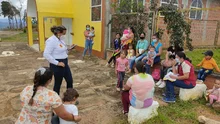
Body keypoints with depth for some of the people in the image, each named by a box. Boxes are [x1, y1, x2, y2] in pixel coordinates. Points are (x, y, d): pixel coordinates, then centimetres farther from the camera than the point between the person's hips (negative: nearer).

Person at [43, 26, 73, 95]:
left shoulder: (59, 40, 10)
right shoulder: (51, 40, -19)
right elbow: (46, 54, -25)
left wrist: (67, 50, 5)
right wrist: (57, 63, -23)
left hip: (64, 64, 9)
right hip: (57, 65, -9)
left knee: (70, 80, 15)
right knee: (58, 83, 7)